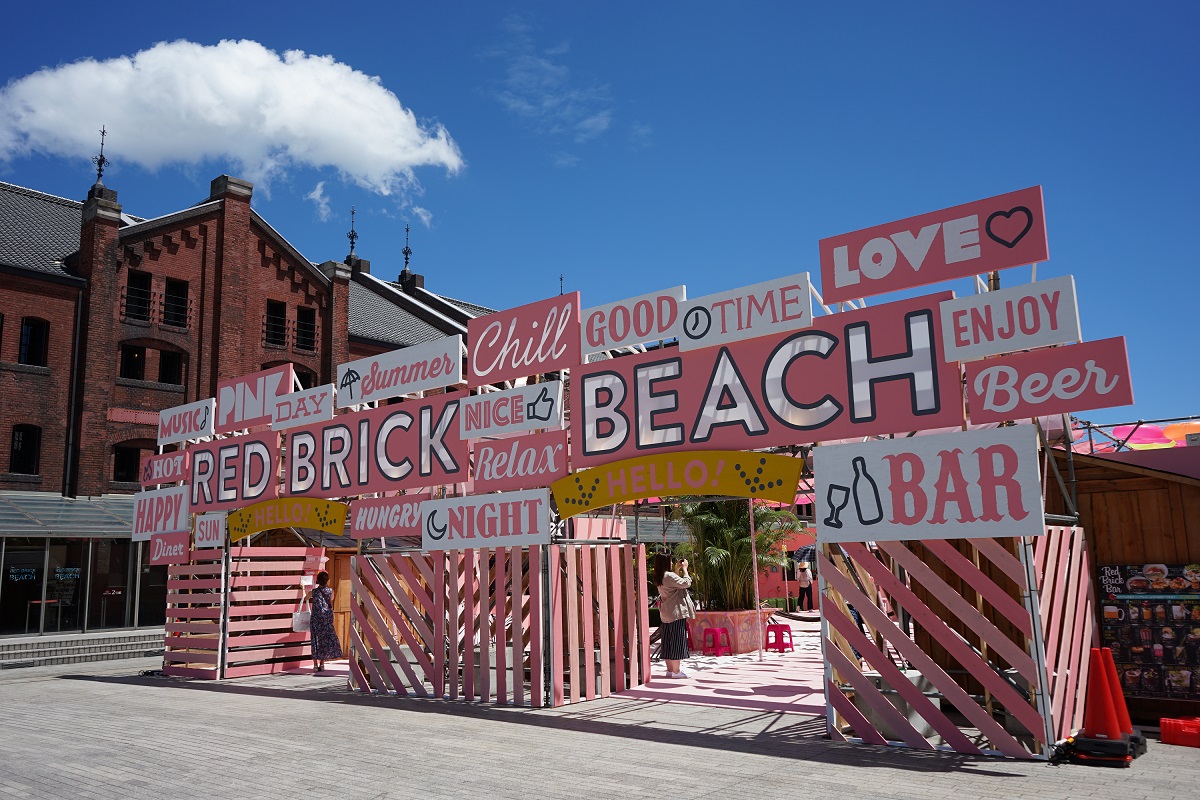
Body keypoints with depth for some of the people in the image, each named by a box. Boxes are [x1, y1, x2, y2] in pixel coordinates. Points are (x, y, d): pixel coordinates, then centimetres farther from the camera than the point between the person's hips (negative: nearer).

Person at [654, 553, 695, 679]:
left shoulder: (659, 578, 11)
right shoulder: (668, 576, -18)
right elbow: (686, 583, -16)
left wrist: (677, 569, 20)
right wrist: (684, 568, -6)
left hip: (666, 615, 9)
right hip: (676, 613, -9)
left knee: (668, 642, 11)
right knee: (677, 641, -4)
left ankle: (670, 669, 16)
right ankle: (676, 671, -2)